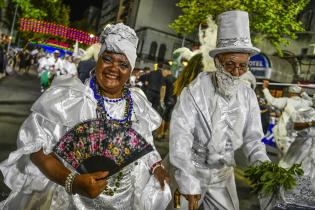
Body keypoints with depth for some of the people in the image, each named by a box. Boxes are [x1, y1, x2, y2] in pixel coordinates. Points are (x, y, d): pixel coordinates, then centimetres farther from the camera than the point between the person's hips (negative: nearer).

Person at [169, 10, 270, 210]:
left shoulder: (248, 96, -6)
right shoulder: (194, 93, -21)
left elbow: (252, 137, 0)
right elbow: (180, 137, -23)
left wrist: (263, 163, -18)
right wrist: (189, 183, -26)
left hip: (223, 174, 4)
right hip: (189, 170, -4)